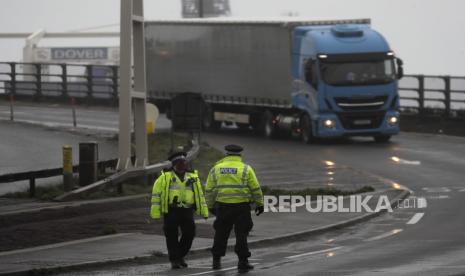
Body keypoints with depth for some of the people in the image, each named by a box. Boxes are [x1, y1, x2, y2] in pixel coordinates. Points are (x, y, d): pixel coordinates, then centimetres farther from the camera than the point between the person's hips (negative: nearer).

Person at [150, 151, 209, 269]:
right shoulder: (165, 177, 2)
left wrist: (204, 211, 13)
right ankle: (174, 260, 6)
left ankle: (180, 256, 21)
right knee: (172, 237, -2)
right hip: (171, 211, -3)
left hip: (187, 211, 3)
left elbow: (200, 195, 18)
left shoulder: (193, 178, 14)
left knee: (189, 234, 1)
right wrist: (155, 212, -8)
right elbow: (156, 194, -1)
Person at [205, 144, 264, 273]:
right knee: (241, 234, 3)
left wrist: (211, 206, 18)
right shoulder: (245, 169, -1)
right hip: (241, 206, -2)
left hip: (222, 206, 2)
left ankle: (216, 260, 21)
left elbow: (209, 190, 8)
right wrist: (259, 204, 9)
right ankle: (242, 262, 1)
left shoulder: (216, 169, 6)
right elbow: (255, 188, -1)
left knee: (221, 233, 15)